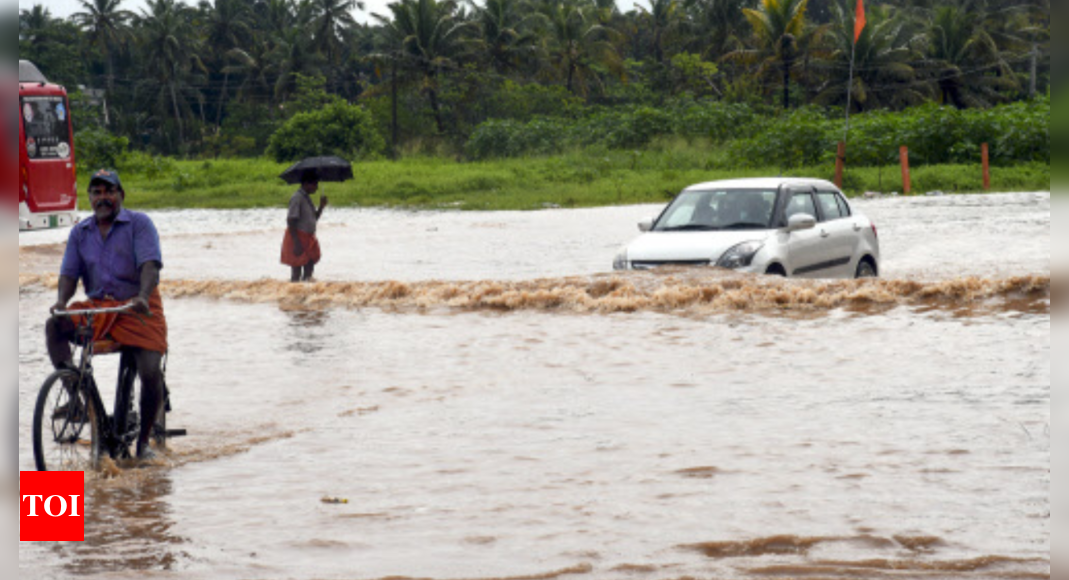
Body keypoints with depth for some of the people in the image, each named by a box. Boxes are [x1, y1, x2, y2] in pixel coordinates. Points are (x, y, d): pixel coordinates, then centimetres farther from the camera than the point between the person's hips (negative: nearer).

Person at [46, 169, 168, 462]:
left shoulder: (139, 224, -1)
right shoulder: (80, 233, 12)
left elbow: (150, 265, -15)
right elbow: (69, 273, 6)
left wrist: (142, 297, -34)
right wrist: (62, 301, -16)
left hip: (138, 307, -3)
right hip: (97, 306, 4)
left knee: (151, 372, -19)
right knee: (55, 326, -25)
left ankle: (143, 440, 0)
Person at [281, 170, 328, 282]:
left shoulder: (307, 198, 13)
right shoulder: (297, 198, -15)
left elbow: (314, 219, 20)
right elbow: (291, 221, -21)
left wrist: (321, 206, 4)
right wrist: (297, 243, -25)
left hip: (308, 239, 9)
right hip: (298, 239, -9)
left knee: (309, 273, 11)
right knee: (296, 274, -6)